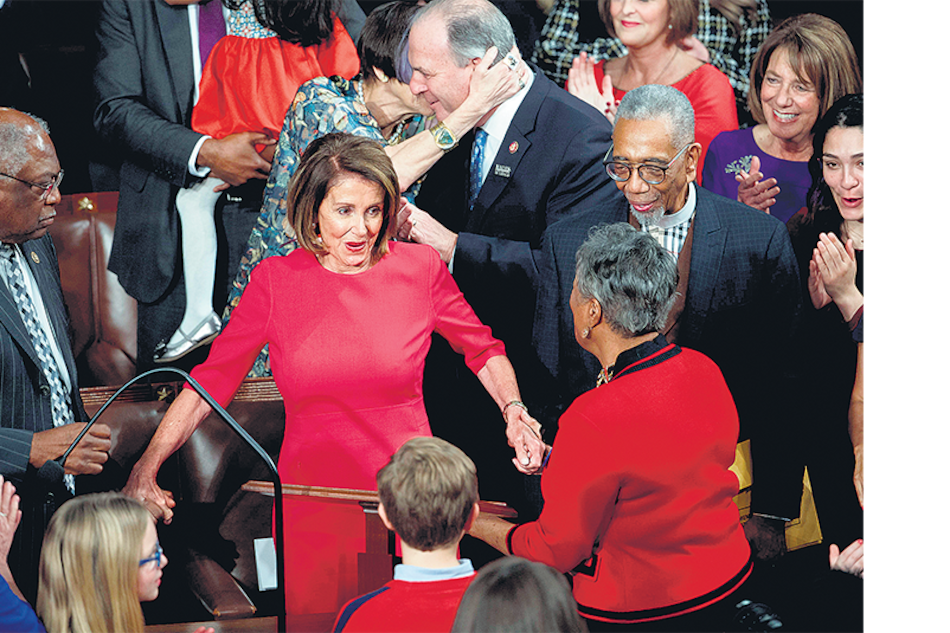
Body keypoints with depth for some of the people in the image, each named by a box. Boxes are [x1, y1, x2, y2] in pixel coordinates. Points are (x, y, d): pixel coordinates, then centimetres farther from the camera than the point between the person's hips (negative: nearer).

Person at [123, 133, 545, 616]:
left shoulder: (419, 268, -2)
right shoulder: (275, 282, -3)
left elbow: (482, 350, 13)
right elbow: (210, 382, 0)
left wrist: (513, 408, -5)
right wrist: (146, 466, -11)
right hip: (312, 511, 0)